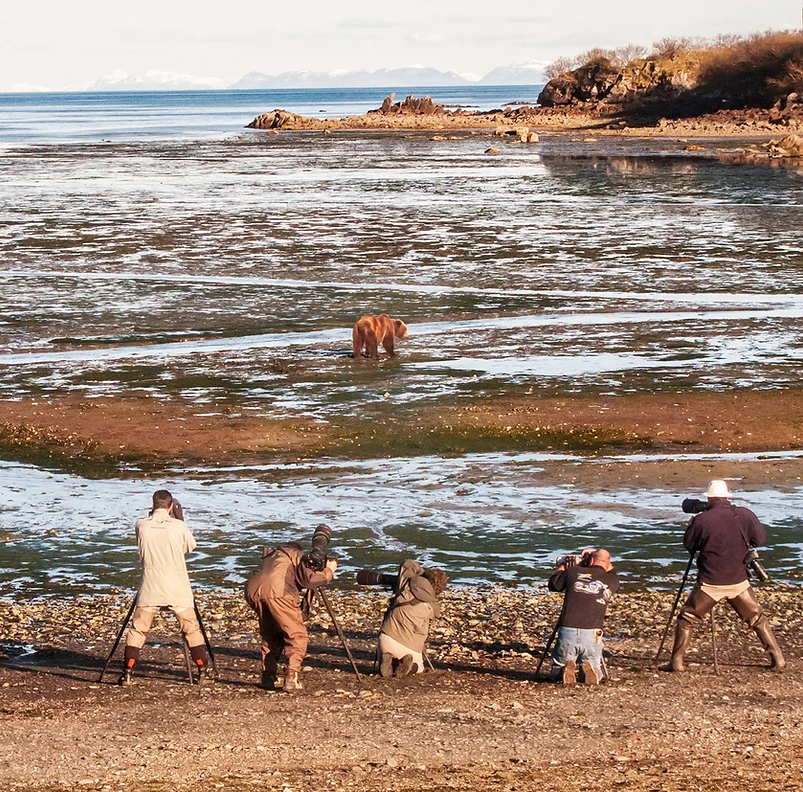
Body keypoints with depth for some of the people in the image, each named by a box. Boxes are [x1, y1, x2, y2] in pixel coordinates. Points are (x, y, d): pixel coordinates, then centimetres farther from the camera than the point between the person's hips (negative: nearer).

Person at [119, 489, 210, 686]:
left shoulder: (141, 525, -2)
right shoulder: (178, 526, -6)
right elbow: (191, 546, 11)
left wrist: (153, 515, 20)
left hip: (150, 587, 1)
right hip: (178, 588, -1)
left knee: (138, 630, 8)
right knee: (191, 629, 11)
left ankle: (128, 672, 2)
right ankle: (203, 669, 13)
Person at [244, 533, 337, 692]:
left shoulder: (273, 555, 38)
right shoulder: (299, 556, 18)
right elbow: (308, 580, 3)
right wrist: (329, 571, 17)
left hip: (252, 590, 6)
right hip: (276, 592, -6)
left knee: (270, 635, 23)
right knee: (297, 635, 3)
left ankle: (268, 677, 18)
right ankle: (291, 677, -12)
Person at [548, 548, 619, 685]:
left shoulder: (573, 572, 1)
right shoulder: (611, 582, 4)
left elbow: (552, 585, 20)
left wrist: (562, 565, 33)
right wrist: (604, 556, 34)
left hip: (567, 633, 0)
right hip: (591, 637, 0)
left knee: (556, 674, 18)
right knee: (595, 675, 20)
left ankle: (565, 669, -16)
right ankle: (589, 669, -14)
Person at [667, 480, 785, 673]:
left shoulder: (702, 520, -13)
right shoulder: (744, 515, -5)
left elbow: (688, 545, 1)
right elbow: (761, 538, 7)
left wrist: (691, 526, 19)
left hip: (710, 583, -3)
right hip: (739, 582, 3)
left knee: (687, 619, 11)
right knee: (757, 619, 19)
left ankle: (677, 661, 7)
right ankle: (778, 659, 16)